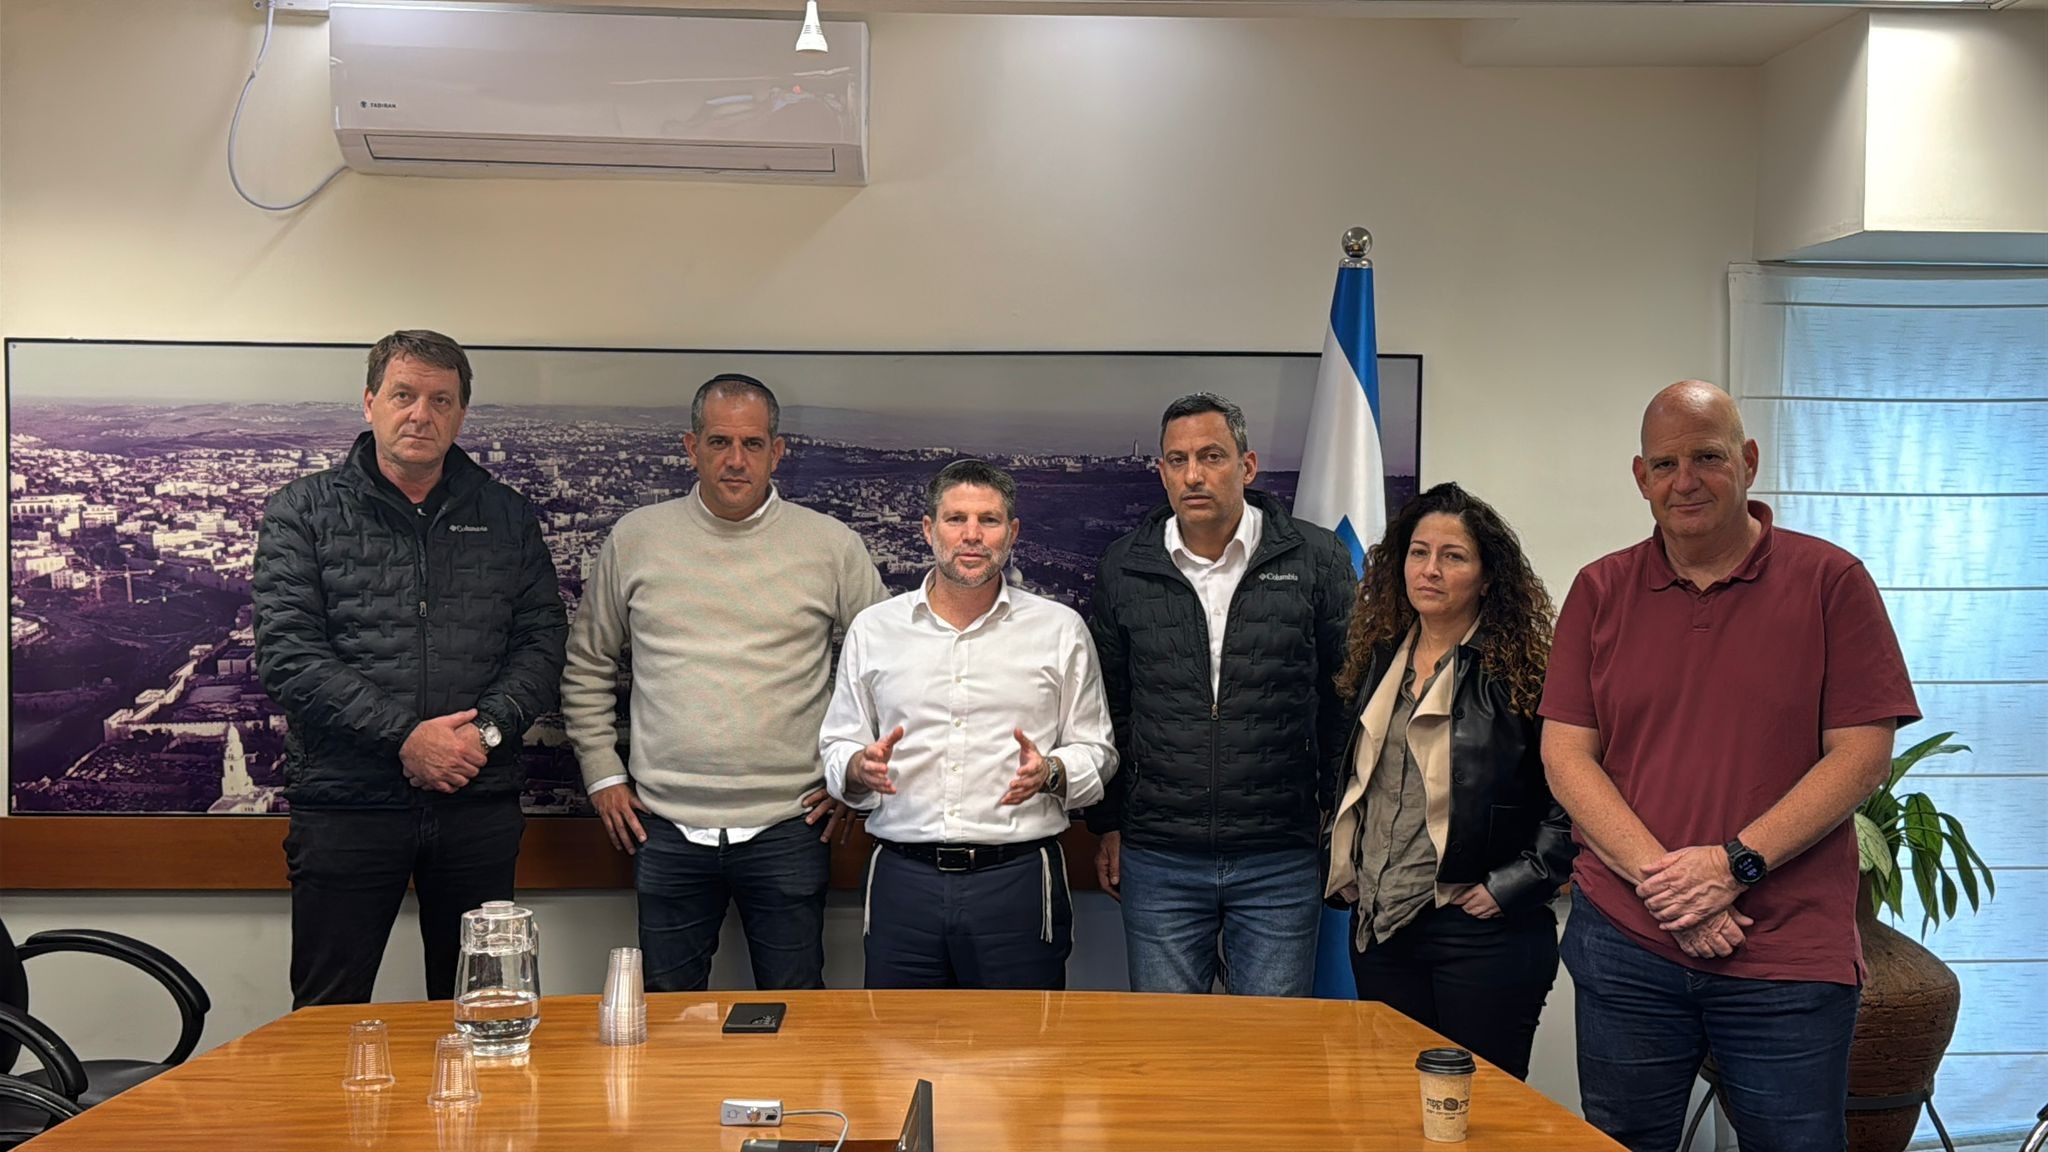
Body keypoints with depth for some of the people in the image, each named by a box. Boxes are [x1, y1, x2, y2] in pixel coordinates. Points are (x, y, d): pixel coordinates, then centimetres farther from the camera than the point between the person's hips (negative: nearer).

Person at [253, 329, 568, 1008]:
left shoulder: (507, 517, 11)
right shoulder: (303, 512, 4)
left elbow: (542, 640, 6)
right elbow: (287, 655, -6)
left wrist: (486, 728, -12)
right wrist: (402, 735, -15)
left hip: (479, 805, 2)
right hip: (345, 805, -2)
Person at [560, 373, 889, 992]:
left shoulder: (832, 545, 0)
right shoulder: (635, 538, 4)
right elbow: (587, 666, 13)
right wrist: (603, 774, 8)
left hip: (788, 827, -1)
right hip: (667, 828, 1)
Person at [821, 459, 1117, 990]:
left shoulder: (1060, 629, 6)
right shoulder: (873, 629, 9)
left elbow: (1095, 751, 9)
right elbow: (838, 750, 12)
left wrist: (1051, 772, -12)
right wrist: (859, 767, -10)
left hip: (1018, 881, -1)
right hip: (904, 880, 1)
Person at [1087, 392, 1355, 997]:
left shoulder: (1316, 559, 0)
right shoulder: (1123, 572, 4)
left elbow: (1347, 696, 6)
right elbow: (1106, 708, 11)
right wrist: (1107, 826, 9)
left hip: (1281, 860, -1)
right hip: (1158, 860, 1)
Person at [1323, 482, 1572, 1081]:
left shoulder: (1520, 672, -9)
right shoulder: (1379, 661, 10)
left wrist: (1513, 886, -15)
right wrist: (1346, 866, 13)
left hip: (1480, 933, -6)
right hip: (1379, 927, 6)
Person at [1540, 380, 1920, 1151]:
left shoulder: (1830, 582, -1)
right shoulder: (1600, 591, 5)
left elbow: (1862, 754, -6)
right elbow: (1566, 753, 0)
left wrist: (1736, 864, -16)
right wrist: (1658, 878, -12)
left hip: (1790, 958, -2)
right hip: (1624, 940, 2)